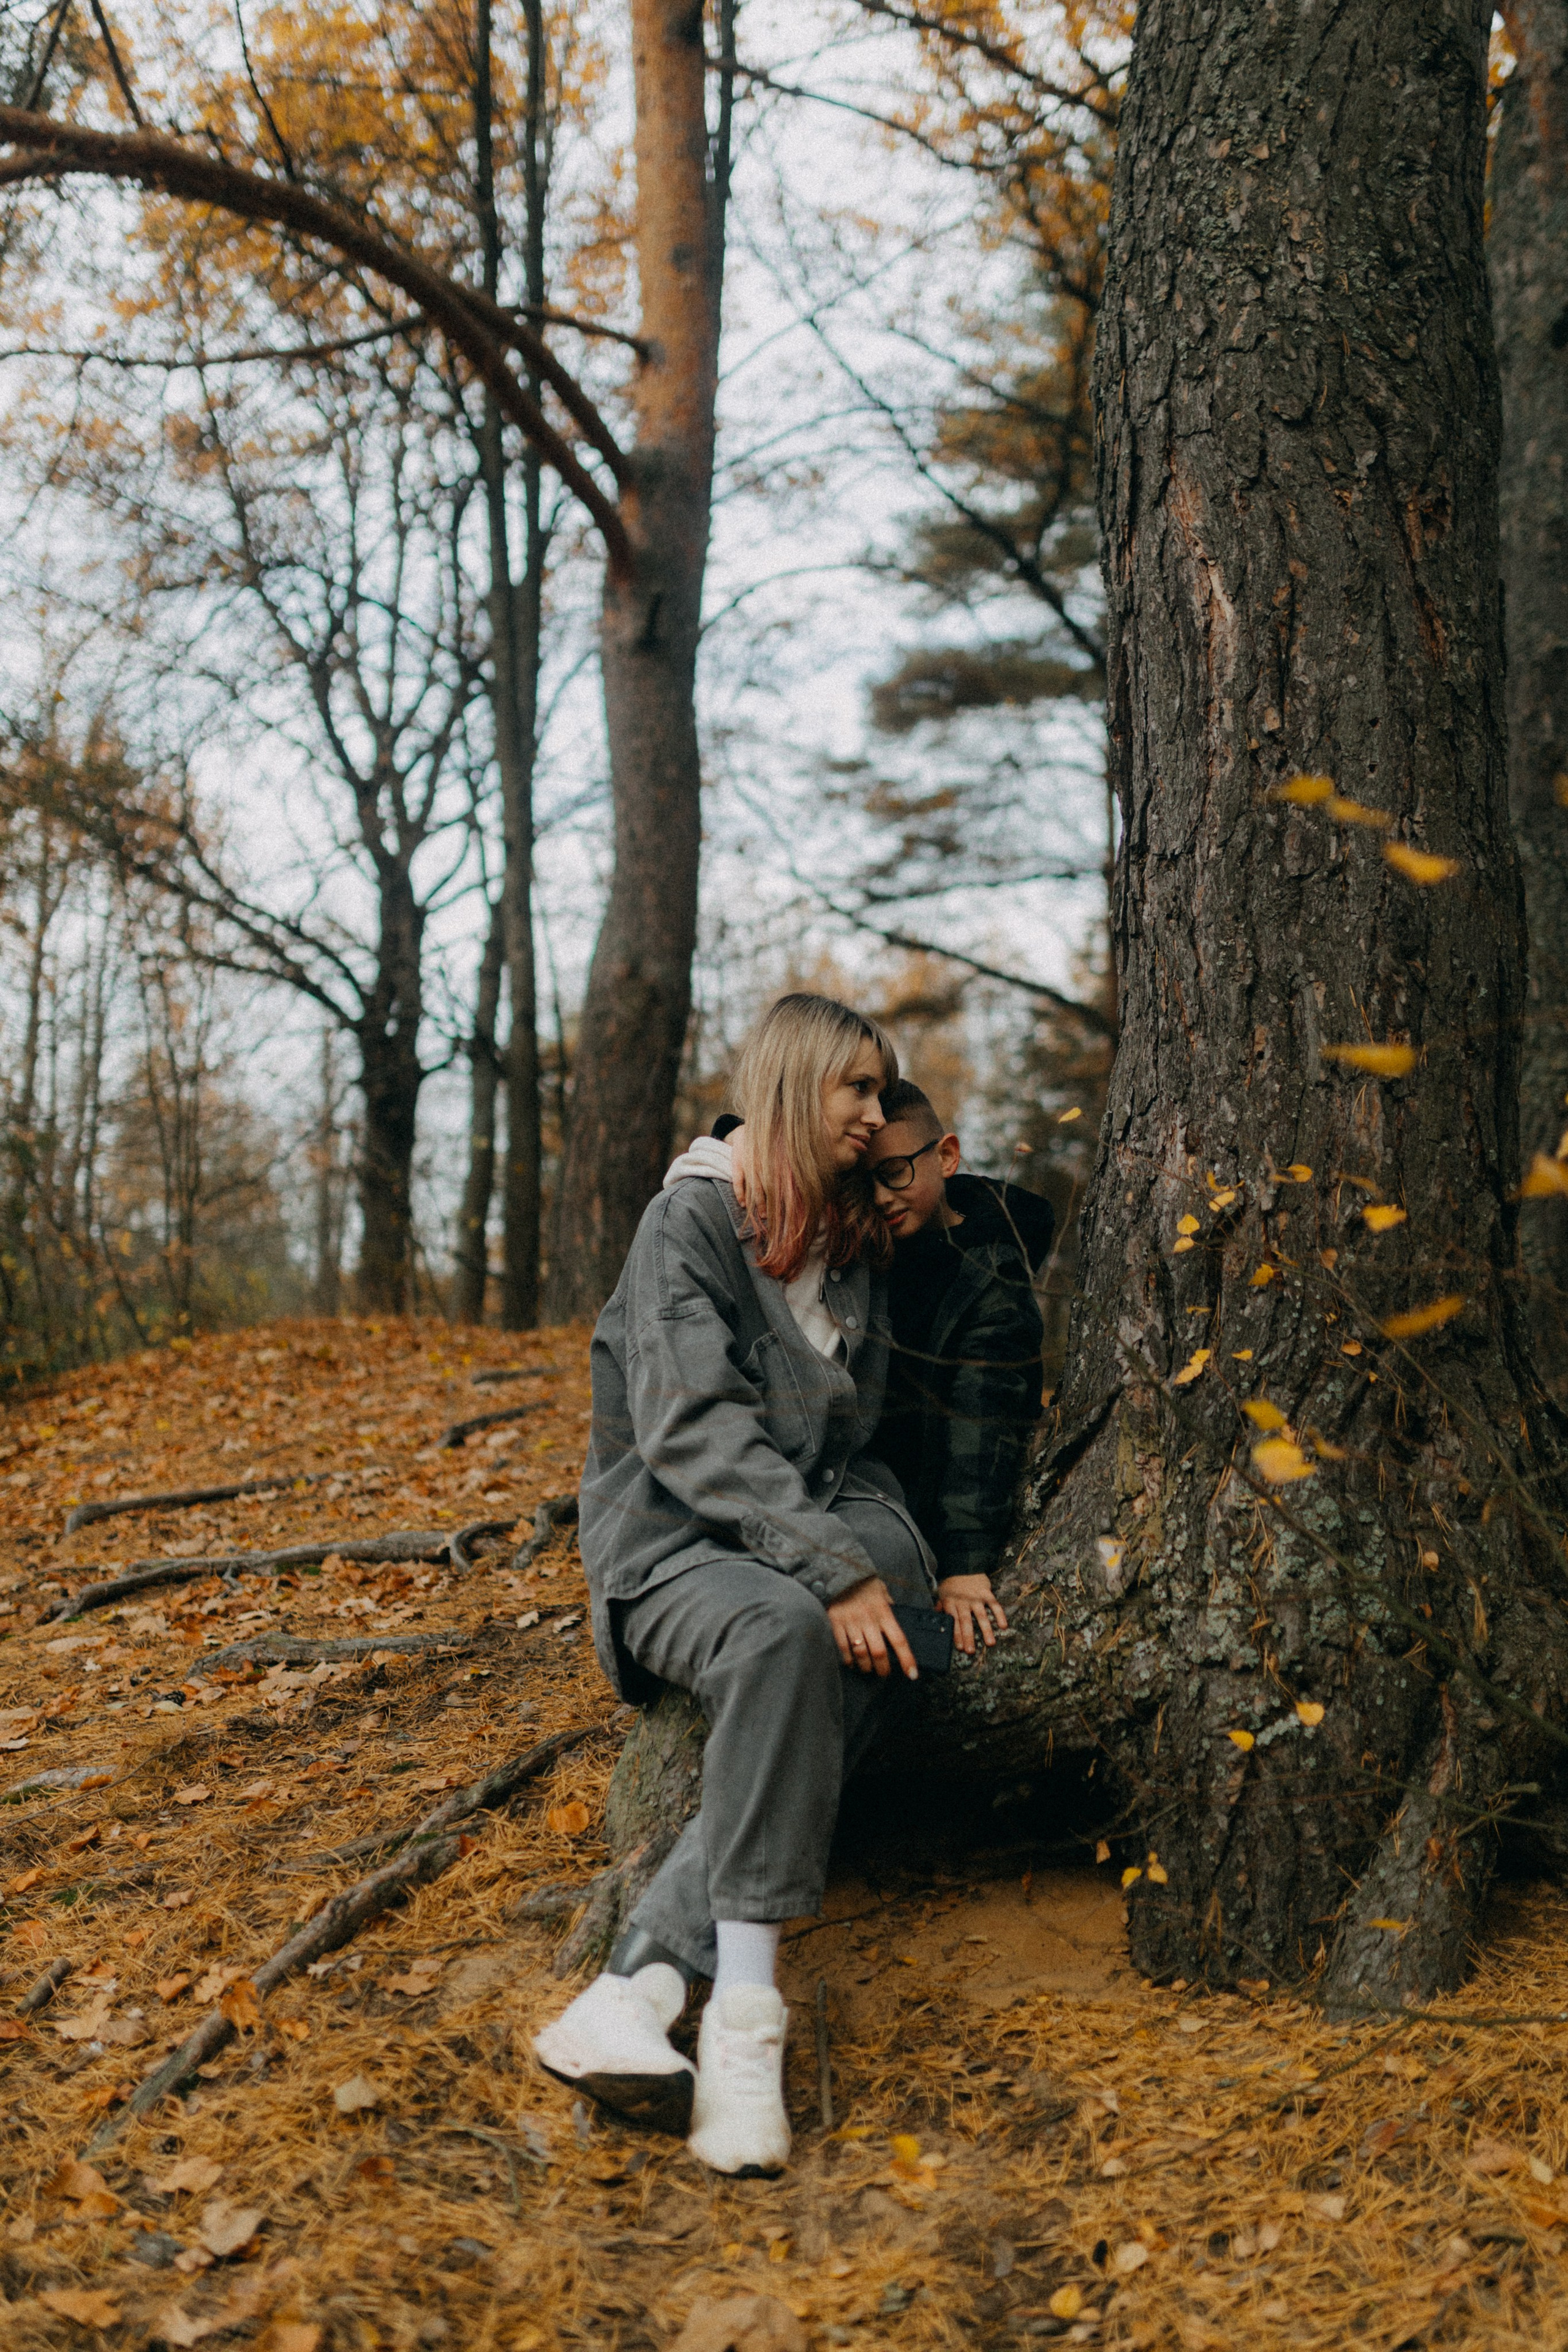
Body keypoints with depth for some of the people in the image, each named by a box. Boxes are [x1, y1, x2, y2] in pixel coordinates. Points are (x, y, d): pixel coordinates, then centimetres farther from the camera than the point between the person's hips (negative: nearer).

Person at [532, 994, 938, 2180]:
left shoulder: (863, 1249, 17)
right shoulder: (691, 1224, -4)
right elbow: (692, 1427, -15)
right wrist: (830, 1567, -24)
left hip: (820, 1536, 5)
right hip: (674, 1544, -4)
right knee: (786, 1631, -39)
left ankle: (639, 1991, -39)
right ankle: (746, 2003, -39)